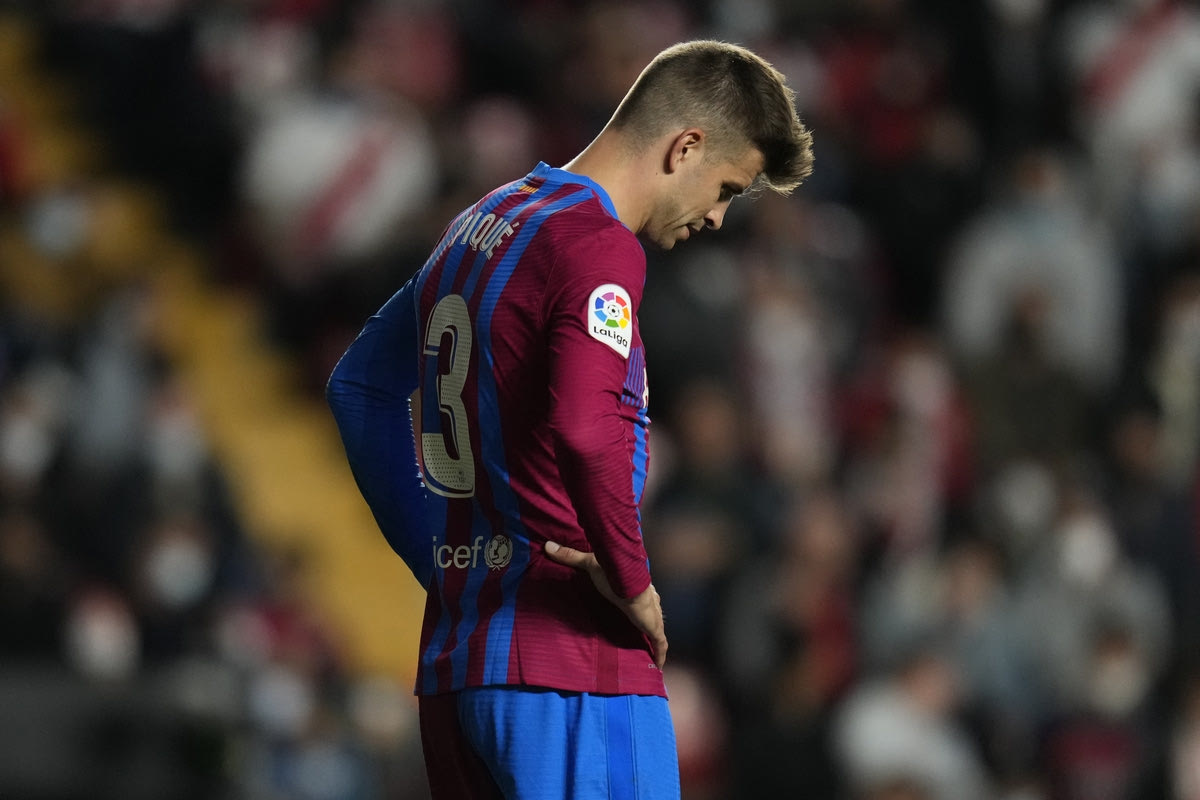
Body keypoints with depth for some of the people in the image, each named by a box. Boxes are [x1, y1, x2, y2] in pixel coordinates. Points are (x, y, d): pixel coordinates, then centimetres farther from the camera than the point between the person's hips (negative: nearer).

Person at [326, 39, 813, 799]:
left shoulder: (478, 228, 16)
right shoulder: (598, 245, -12)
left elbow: (359, 386, 26)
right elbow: (585, 429, -29)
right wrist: (631, 582, -15)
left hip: (453, 664, 9)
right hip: (571, 668, -9)